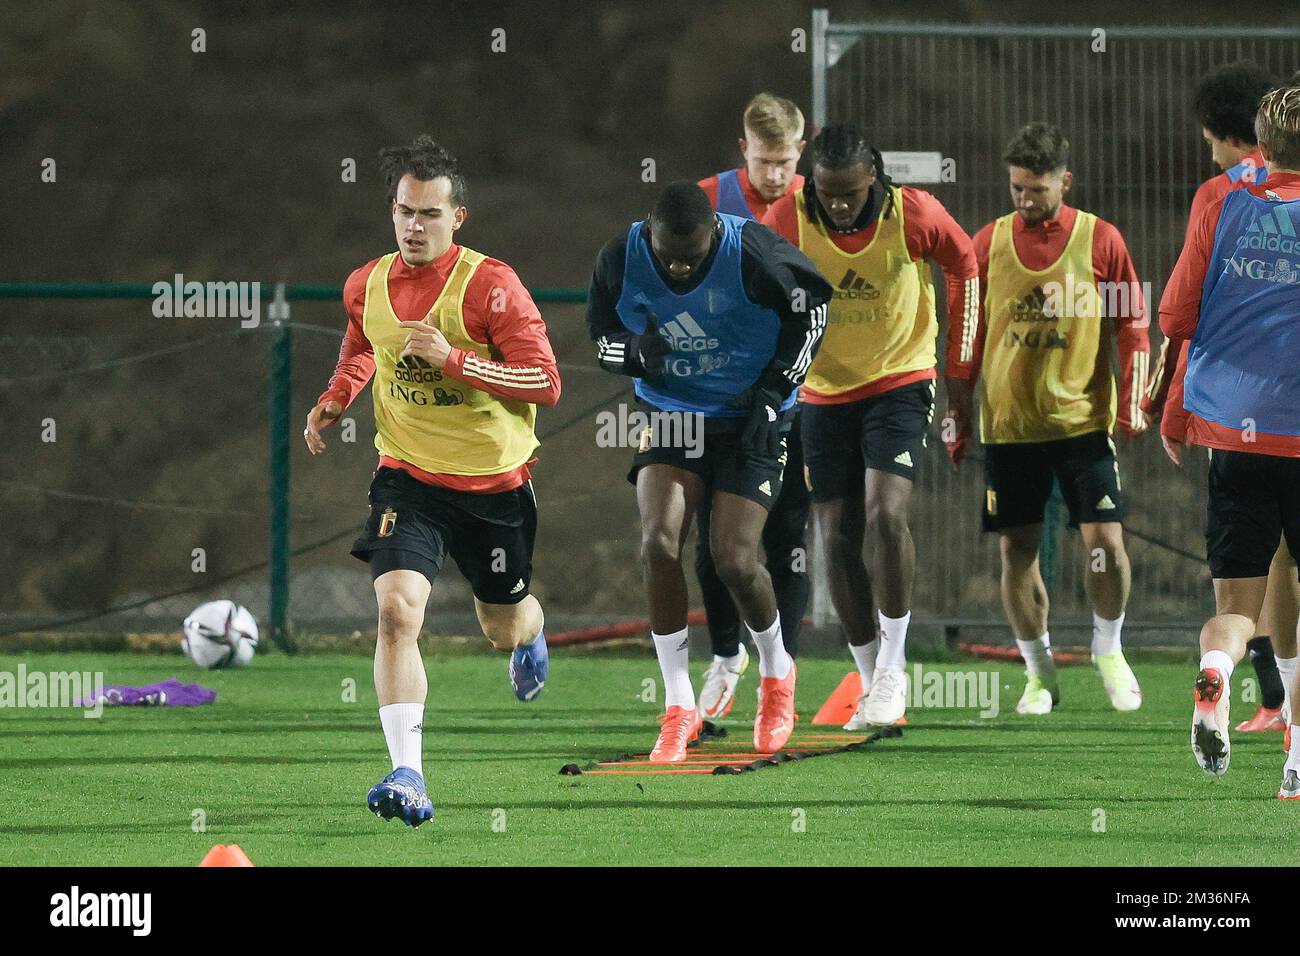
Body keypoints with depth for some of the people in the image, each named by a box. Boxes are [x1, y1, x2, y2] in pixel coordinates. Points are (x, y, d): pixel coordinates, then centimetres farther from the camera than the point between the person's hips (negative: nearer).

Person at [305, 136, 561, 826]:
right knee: (397, 609, -23)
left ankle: (530, 632, 60)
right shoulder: (366, 286, -1)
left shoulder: (490, 285, -17)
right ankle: (408, 775, -26)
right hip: (408, 477, 2)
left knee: (503, 629, 19)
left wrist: (454, 359, -28)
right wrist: (335, 397, 6)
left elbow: (546, 382, -20)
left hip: (494, 483, -2)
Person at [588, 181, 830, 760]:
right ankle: (678, 707, -6)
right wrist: (636, 352, -22)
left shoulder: (752, 253, -23)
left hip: (750, 421, -3)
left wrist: (773, 391, -10)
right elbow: (601, 335, 3)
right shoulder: (621, 260, -14)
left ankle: (776, 673, 22)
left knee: (734, 560, -11)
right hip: (671, 416, 3)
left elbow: (812, 304, -5)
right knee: (659, 543, -18)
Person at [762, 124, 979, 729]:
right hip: (824, 392, 2)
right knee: (839, 541, 1)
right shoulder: (787, 220, -14)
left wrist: (960, 361, 5)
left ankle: (893, 668, -9)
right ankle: (872, 684, 14)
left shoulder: (914, 215, -17)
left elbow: (963, 265, 3)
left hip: (900, 382, -2)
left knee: (885, 513, -22)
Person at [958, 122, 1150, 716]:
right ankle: (1039, 672, 17)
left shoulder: (1101, 240, -1)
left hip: (1082, 418, -2)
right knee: (1017, 550, 2)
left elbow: (1132, 327, 4)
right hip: (1008, 424, 2)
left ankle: (1108, 651, 15)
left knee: (1105, 540, -9)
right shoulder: (988, 243, 4)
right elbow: (968, 337, 10)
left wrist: (1132, 403, -6)